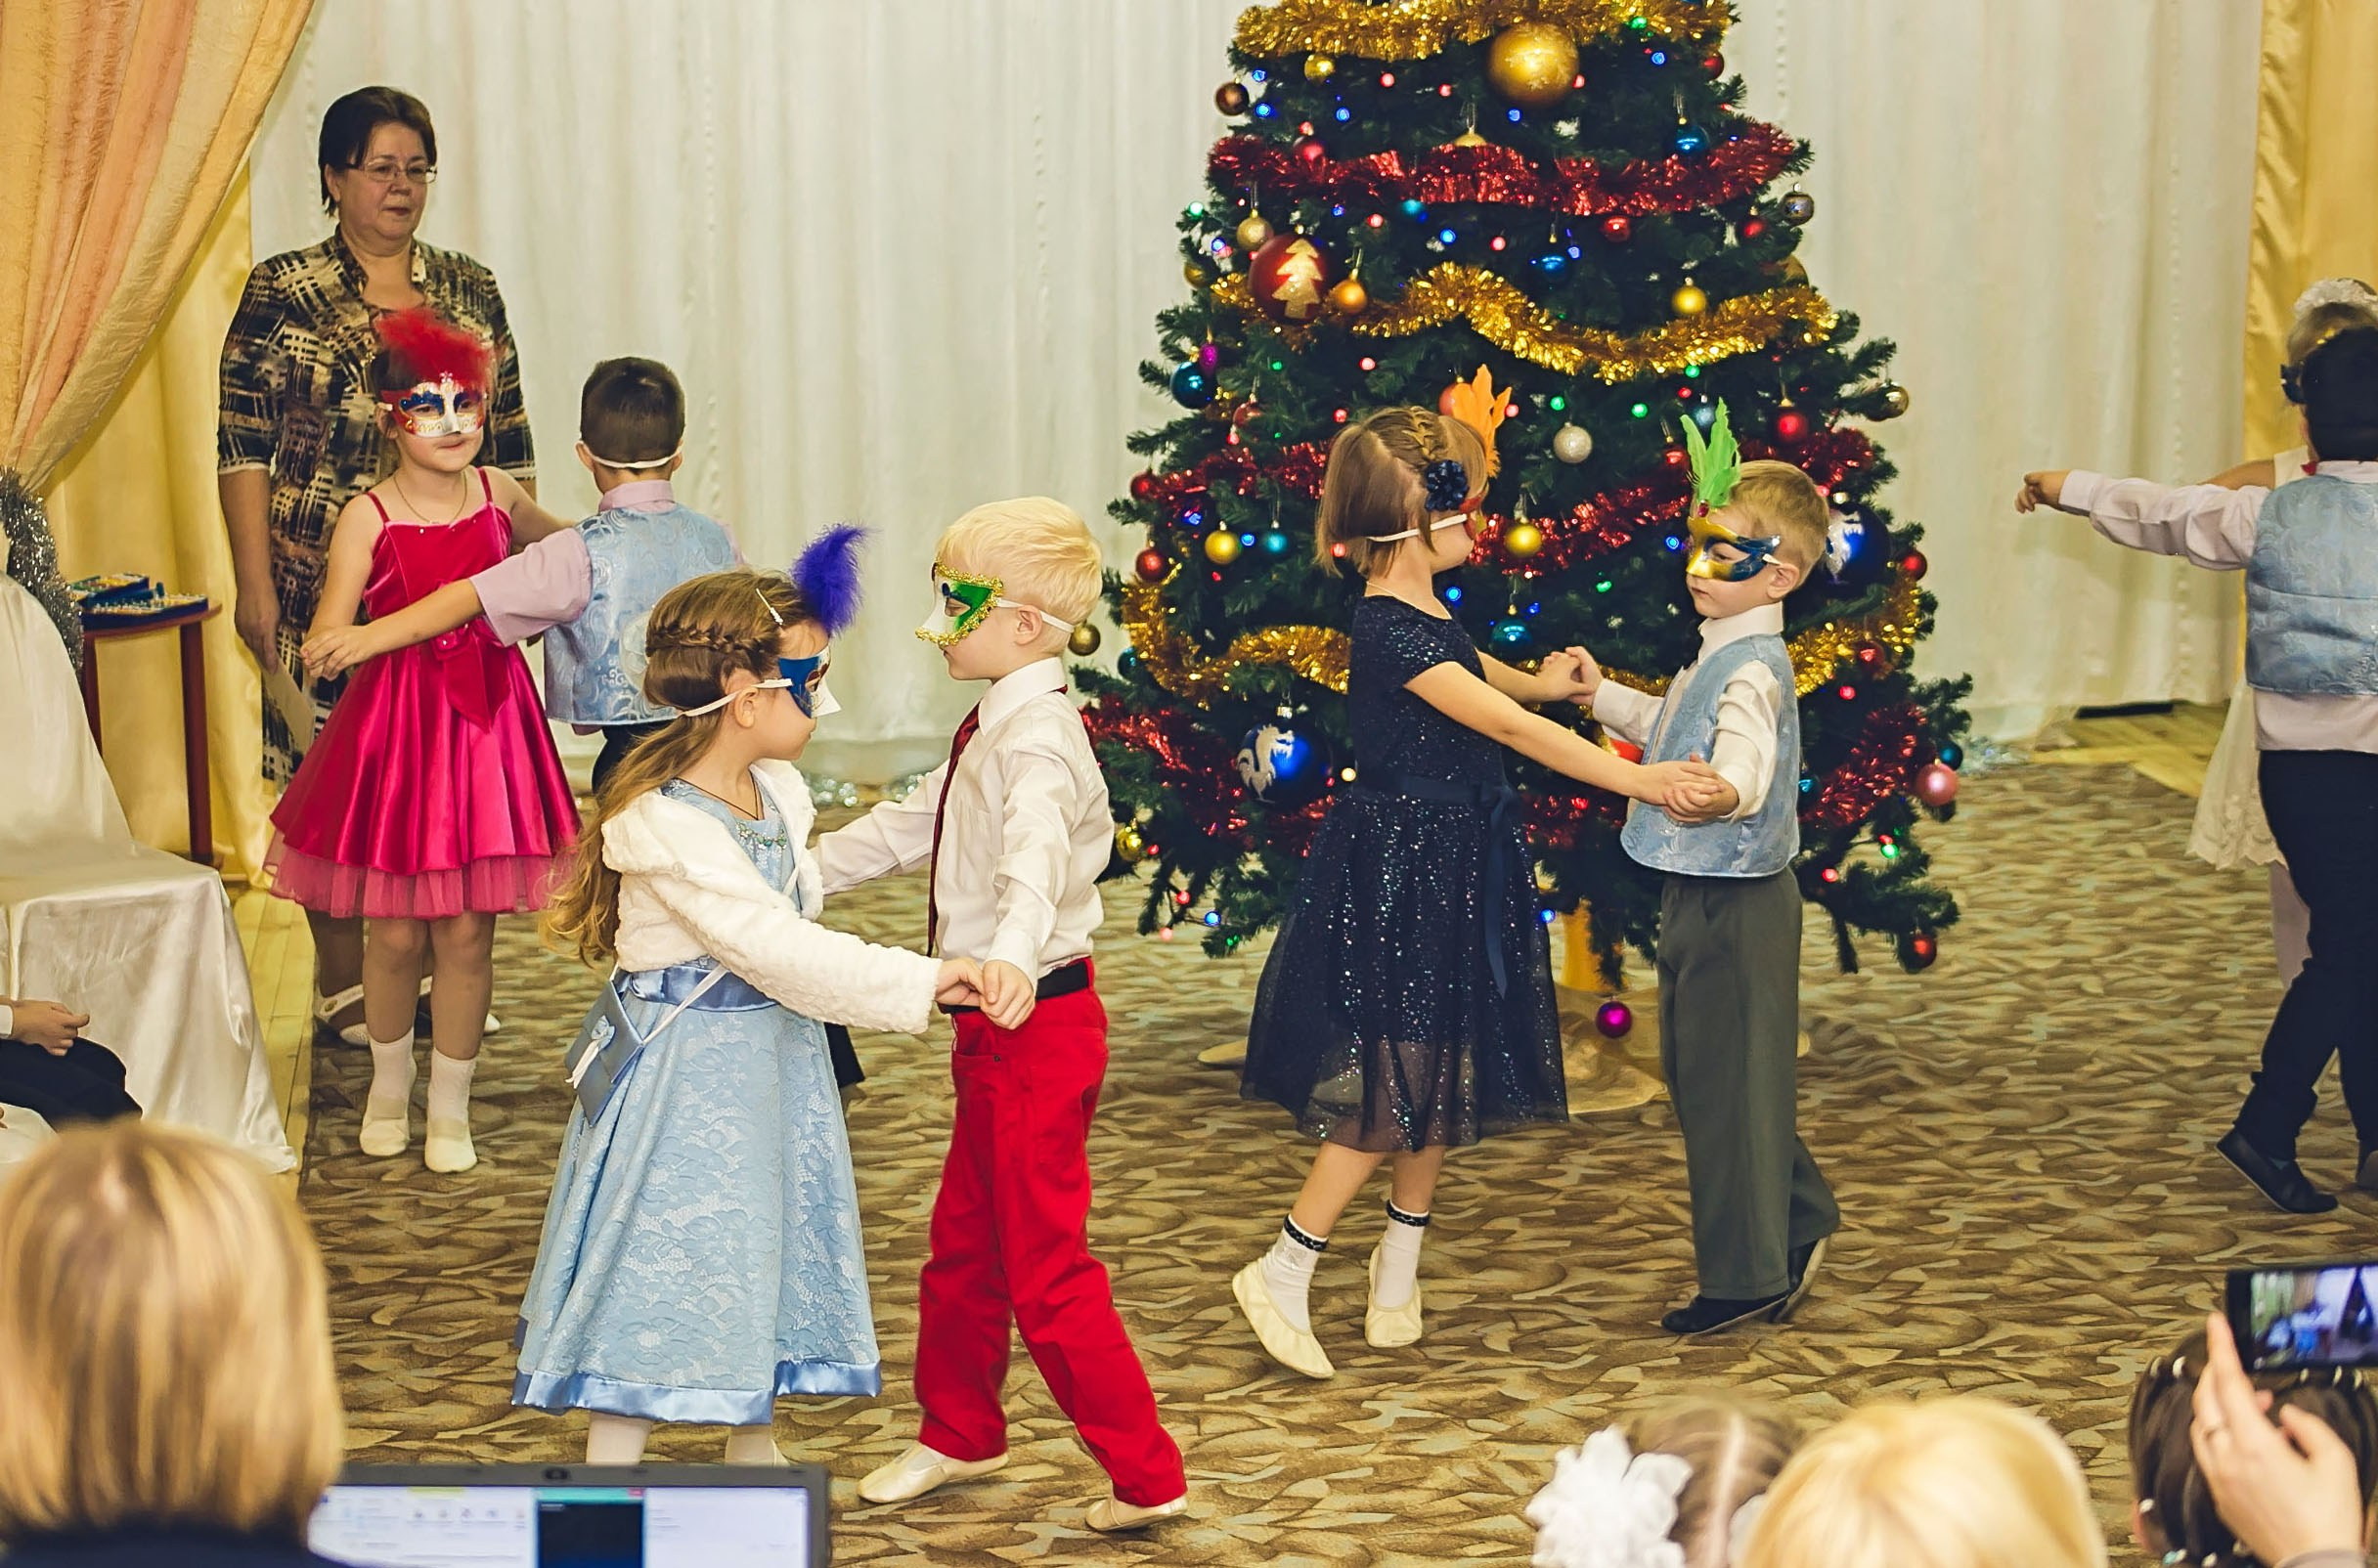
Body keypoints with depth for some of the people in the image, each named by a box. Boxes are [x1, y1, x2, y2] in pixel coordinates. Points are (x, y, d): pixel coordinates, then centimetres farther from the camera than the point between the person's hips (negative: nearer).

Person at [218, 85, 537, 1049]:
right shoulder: (281, 295, -1)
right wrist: (253, 581, -8)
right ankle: (344, 982, 11)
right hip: (326, 584, -3)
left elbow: (509, 442, 15)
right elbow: (243, 448, -3)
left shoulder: (470, 292, 10)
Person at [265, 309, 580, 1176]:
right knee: (395, 930, 5)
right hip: (396, 722, -2)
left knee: (467, 931, 4)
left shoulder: (496, 492, 3)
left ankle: (451, 1106, 20)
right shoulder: (367, 518, -8)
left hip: (487, 721, 2)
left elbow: (554, 540, 27)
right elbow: (327, 640, -11)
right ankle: (389, 1084, 31)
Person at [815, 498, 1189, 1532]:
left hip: (1038, 1022, -10)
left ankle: (1147, 1477, 4)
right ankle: (959, 1436, 38)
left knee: (1046, 1272, -4)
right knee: (962, 1244, 21)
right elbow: (912, 826, 24)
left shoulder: (1036, 738, -23)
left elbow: (1036, 852, -43)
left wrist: (1015, 953, -61)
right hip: (997, 1028, 10)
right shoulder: (995, 729, 11)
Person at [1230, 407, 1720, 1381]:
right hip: (1400, 871, -10)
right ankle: (1281, 1275, 5)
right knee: (1396, 1088, -5)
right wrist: (1634, 780, -27)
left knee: (1443, 1079, 14)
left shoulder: (1426, 618, 8)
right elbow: (1508, 728, -26)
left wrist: (1542, 683, 10)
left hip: (1451, 868, 10)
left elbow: (1481, 680, 31)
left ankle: (1398, 1276, 26)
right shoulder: (1392, 634, -22)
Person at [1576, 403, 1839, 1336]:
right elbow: (1672, 734, 27)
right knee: (1700, 1069, 21)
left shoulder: (1751, 671, -22)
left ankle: (1746, 1277, 10)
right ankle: (1797, 1225, 34)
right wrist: (1604, 696, 22)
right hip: (1705, 894, 11)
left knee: (1725, 1080, -1)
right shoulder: (1721, 656, 10)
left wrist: (1717, 791, -57)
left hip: (1736, 901, -11)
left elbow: (1745, 777, -37)